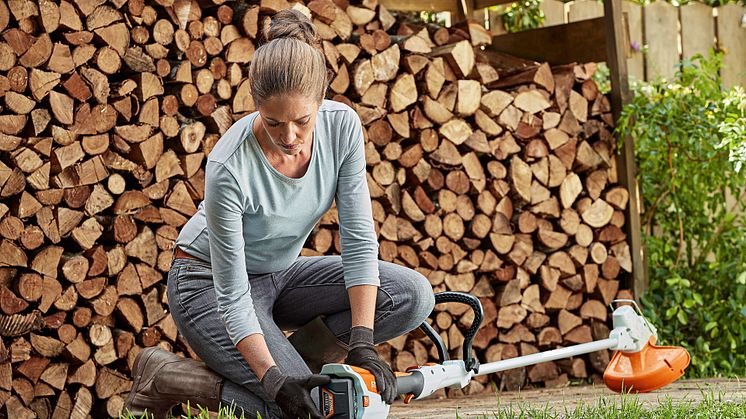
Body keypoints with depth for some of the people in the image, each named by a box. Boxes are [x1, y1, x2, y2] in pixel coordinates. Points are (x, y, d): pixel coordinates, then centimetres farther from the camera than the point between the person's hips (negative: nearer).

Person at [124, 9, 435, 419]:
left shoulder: (341, 126, -19)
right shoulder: (229, 167, -33)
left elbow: (358, 238, -17)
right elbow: (232, 297, -28)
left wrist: (361, 345, -26)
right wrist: (274, 379, -38)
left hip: (280, 276, 6)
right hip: (210, 283, -6)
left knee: (413, 295, -14)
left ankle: (294, 356, 2)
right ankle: (161, 376, -4)